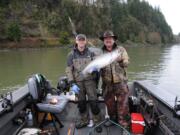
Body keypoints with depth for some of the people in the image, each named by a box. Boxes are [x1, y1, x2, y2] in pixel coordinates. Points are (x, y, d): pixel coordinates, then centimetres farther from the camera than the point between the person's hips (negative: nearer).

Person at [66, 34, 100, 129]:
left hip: (90, 81, -1)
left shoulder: (91, 53, 3)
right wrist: (72, 84, -6)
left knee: (93, 101, 0)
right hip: (78, 82, 1)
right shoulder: (72, 55, 3)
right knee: (81, 102, 10)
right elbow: (69, 70, 2)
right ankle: (84, 120, 29)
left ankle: (97, 120, 21)